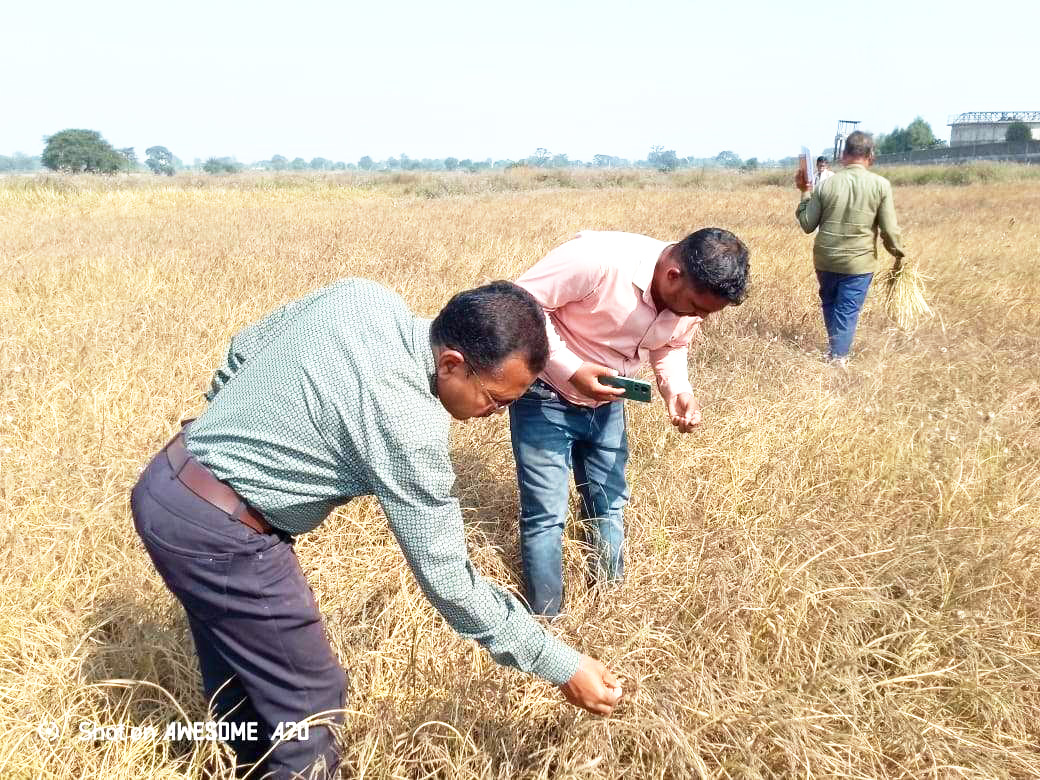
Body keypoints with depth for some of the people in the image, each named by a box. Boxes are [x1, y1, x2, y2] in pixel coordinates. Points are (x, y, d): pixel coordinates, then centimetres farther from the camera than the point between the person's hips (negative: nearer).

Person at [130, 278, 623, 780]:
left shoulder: (360, 294, -4)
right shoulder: (408, 423, -26)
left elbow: (243, 349, 11)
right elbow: (447, 579, -20)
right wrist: (560, 666, -12)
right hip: (217, 532, -9)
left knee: (241, 680, 26)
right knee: (309, 698, 7)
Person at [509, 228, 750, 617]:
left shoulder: (692, 298, -12)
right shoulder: (598, 259, -35)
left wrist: (679, 391, -13)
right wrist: (572, 370, -33)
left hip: (605, 402, 6)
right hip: (546, 396, -6)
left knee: (609, 507, 15)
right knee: (546, 516, -2)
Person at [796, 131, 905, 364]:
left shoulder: (826, 185, -7)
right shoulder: (881, 185, -11)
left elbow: (807, 225, 0)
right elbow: (889, 229, -8)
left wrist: (805, 193, 11)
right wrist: (898, 253, 10)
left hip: (825, 260, 2)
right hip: (859, 262, -2)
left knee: (829, 304, 23)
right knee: (847, 311, 8)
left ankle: (834, 349, 37)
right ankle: (838, 358, 12)